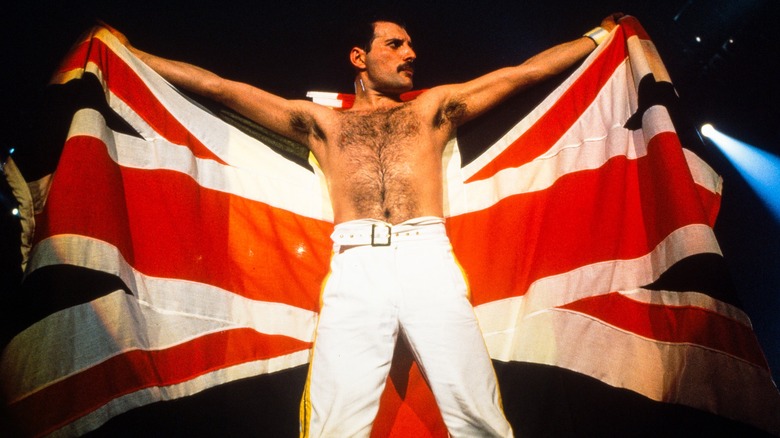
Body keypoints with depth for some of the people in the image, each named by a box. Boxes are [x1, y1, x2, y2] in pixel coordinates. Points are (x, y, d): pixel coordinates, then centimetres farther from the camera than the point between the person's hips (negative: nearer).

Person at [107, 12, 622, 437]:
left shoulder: (433, 107, 26)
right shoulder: (321, 121, 24)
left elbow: (524, 71, 28)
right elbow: (218, 86, 25)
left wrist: (600, 33, 32)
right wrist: (129, 51, 28)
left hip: (430, 259, 1)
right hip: (355, 267, 0)